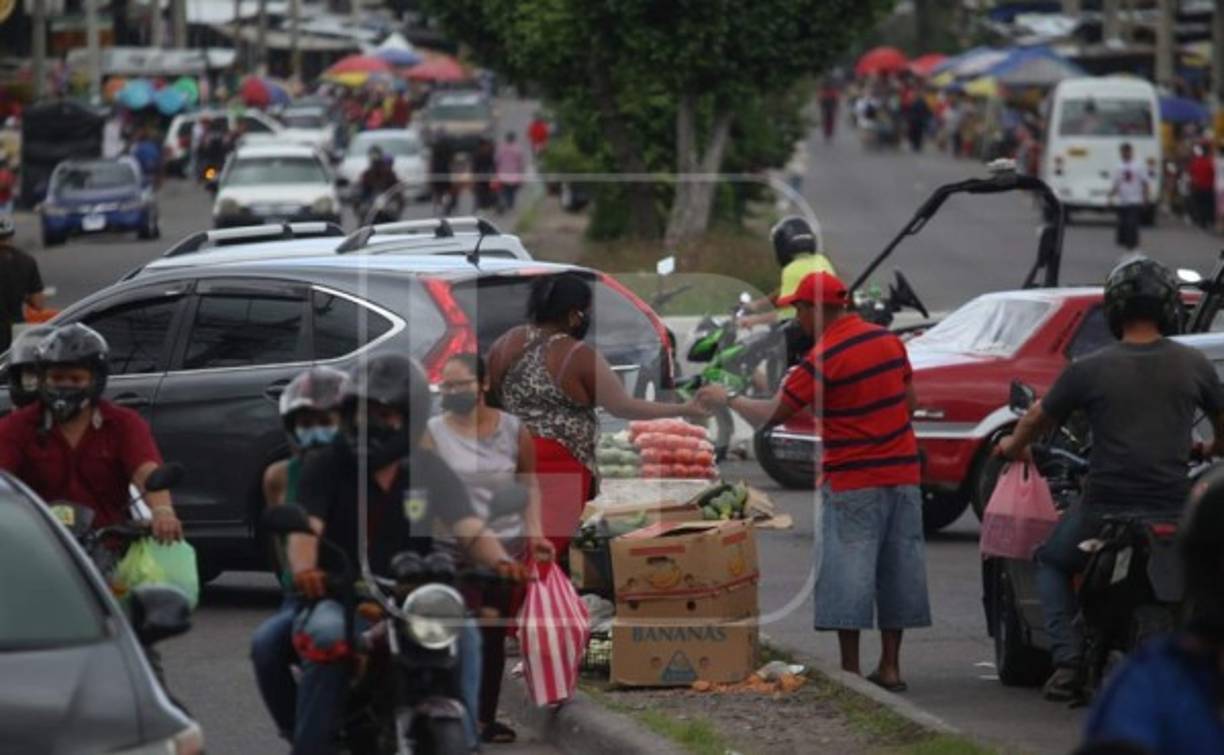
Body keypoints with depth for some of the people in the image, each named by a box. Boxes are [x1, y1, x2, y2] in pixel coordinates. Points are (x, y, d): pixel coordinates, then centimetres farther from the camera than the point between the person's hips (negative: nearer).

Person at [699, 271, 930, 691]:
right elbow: (910, 400, 16)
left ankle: (850, 669, -3)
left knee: (847, 572, -2)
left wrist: (727, 399, 2)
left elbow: (770, 416, -13)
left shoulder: (825, 359, -16)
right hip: (902, 473, 7)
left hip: (852, 482, -7)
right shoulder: (888, 341, 6)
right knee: (897, 569, 10)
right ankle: (890, 667, 13)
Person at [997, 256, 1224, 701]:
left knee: (1051, 562, 25)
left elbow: (1039, 419, 12)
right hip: (1175, 508, 2)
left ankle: (1068, 660, 8)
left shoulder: (1089, 369, -4)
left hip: (1105, 506, -2)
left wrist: (1013, 445, 36)